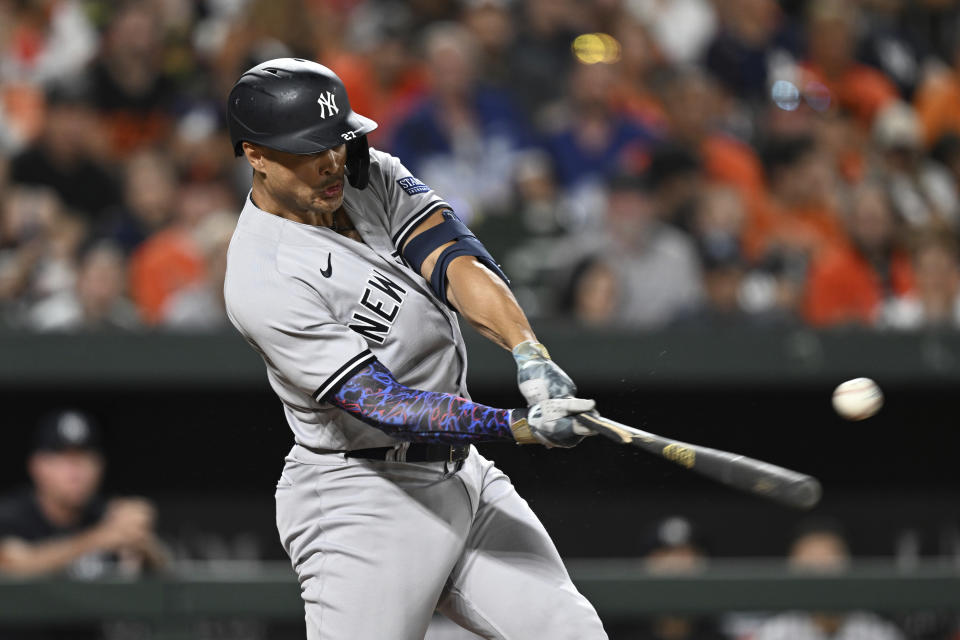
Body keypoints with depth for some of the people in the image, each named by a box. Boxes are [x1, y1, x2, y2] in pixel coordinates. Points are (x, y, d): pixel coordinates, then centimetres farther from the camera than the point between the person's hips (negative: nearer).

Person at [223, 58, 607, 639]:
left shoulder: (370, 174, 3)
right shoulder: (264, 278, -19)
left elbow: (453, 258, -11)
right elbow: (379, 404, -24)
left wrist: (529, 353, -30)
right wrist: (521, 427, -34)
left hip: (463, 476, 7)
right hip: (362, 501, -7)